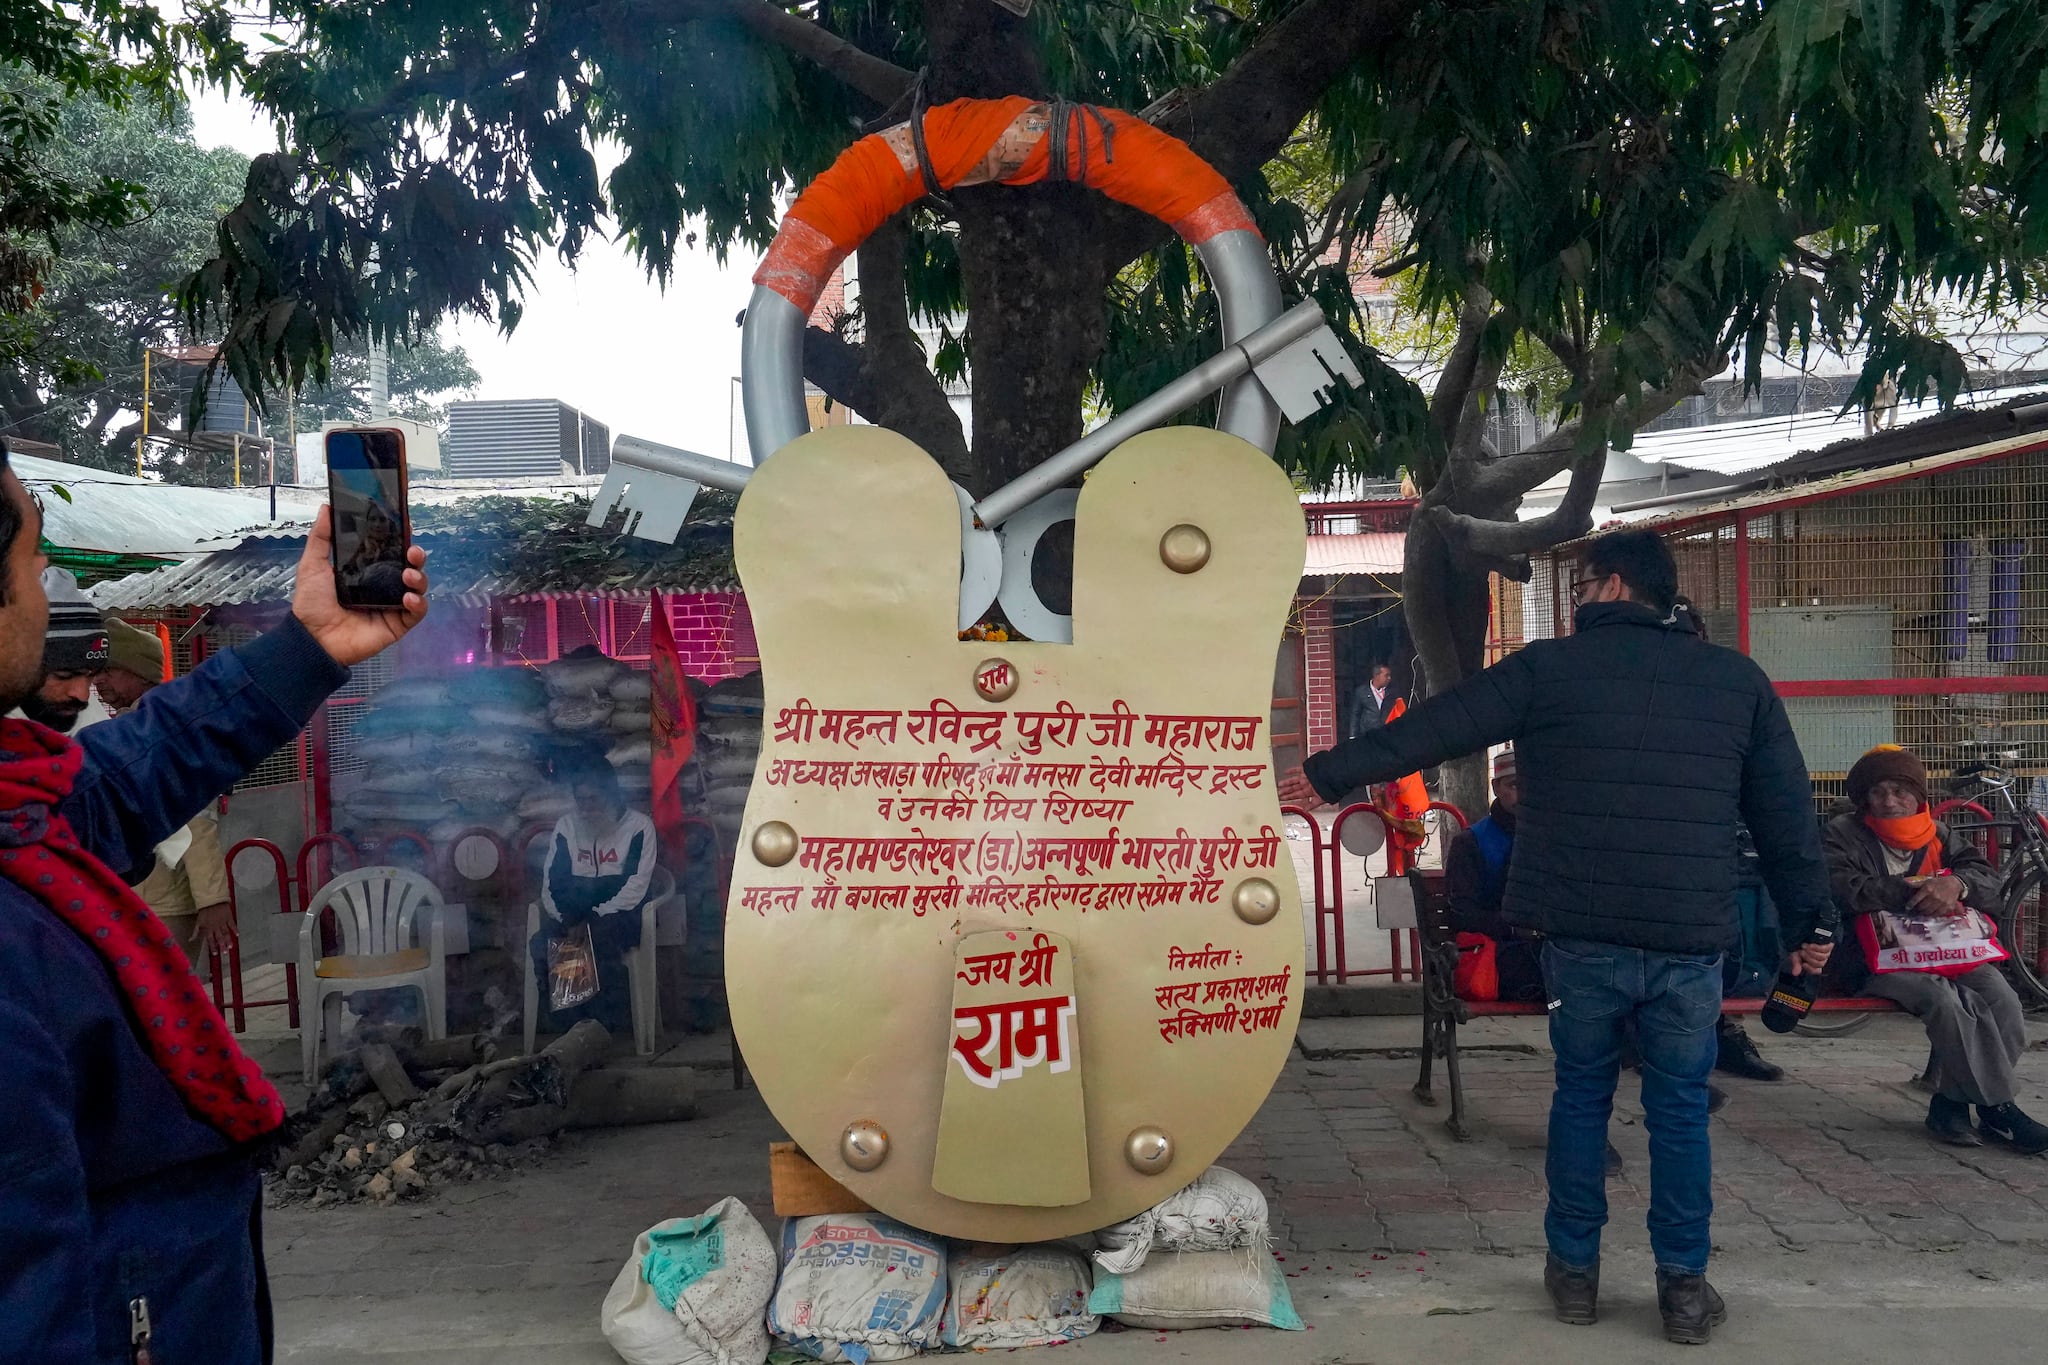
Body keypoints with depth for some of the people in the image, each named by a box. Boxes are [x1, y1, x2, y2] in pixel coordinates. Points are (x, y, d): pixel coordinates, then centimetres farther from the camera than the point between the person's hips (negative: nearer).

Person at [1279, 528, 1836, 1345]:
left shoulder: (1548, 667, 0)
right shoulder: (1737, 679, 8)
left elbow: (1429, 731, 1)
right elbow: (1785, 811, 10)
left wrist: (1327, 777, 8)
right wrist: (1810, 919, 17)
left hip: (1583, 935, -1)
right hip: (1689, 940, 1)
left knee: (1581, 1095, 14)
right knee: (1680, 1109, 12)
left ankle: (1574, 1270, 22)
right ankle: (1684, 1285, 16)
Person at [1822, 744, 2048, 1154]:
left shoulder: (1938, 836, 19)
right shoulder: (1843, 834, 5)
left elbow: (1988, 879, 9)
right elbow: (1842, 888, -12)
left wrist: (1957, 883, -15)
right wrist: (1914, 890, -13)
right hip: (1878, 956, -5)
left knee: (2002, 1000, -24)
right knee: (1948, 1002, -33)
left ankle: (1952, 1101, -15)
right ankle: (1998, 1108, -21)